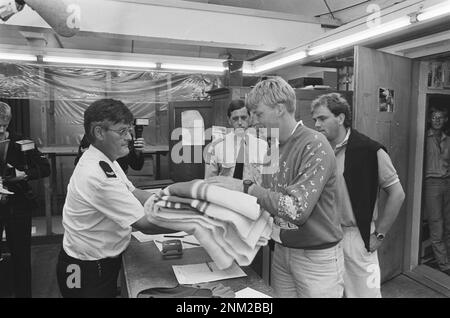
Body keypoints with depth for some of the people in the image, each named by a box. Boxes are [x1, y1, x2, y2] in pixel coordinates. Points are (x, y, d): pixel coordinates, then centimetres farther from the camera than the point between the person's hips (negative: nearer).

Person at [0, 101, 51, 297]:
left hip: (17, 207, -1)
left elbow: (45, 167, -2)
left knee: (20, 255, 9)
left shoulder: (19, 142, -3)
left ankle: (23, 293, 26)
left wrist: (24, 174, -18)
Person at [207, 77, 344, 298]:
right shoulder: (272, 147, 5)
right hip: (281, 252, 6)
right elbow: (269, 196, 7)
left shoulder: (315, 146, -18)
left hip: (316, 257, -6)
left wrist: (246, 188, -27)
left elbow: (297, 210, -26)